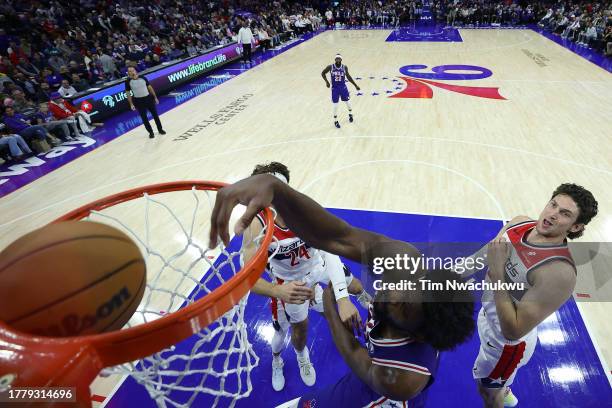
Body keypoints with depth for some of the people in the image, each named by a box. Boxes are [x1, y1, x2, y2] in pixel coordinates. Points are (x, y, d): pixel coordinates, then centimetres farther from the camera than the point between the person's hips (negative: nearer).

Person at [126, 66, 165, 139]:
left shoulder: (143, 78, -3)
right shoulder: (128, 81, -7)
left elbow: (150, 87, 5)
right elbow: (128, 93, -1)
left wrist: (155, 97, 5)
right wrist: (131, 104, -5)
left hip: (148, 98, 1)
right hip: (138, 101, -1)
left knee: (155, 114, 10)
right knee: (144, 117, 5)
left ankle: (160, 129, 26)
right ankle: (151, 132, 18)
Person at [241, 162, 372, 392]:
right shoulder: (256, 226, -36)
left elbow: (329, 251, -43)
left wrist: (342, 299, -55)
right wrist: (278, 291, -62)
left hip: (317, 262, 2)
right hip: (290, 280, -2)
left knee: (353, 286, 24)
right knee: (299, 328, 11)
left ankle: (363, 297, 67)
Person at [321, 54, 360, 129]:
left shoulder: (344, 67, -5)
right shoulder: (330, 67, -10)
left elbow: (348, 76, 9)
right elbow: (323, 73, 4)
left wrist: (355, 85, 10)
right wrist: (326, 81, -11)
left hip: (343, 87, 2)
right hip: (334, 88, -2)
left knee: (347, 101, 14)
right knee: (335, 105, 0)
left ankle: (350, 114, 44)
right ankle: (335, 120, 17)